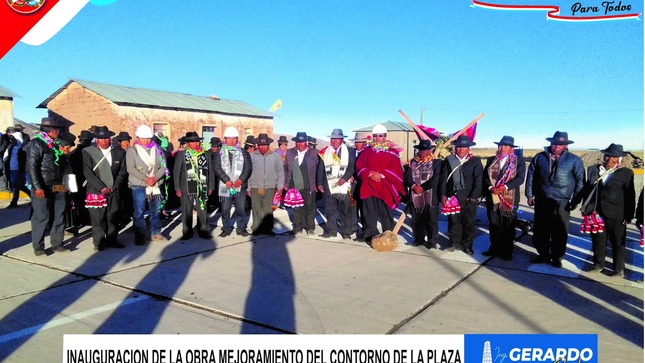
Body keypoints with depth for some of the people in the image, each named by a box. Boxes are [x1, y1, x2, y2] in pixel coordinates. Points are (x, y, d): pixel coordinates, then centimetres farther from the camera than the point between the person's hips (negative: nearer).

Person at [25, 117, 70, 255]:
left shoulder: (56, 144, 12)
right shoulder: (36, 144, -10)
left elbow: (62, 164, 16)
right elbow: (31, 167, -15)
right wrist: (37, 187, -20)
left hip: (58, 187, 7)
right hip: (43, 188, -7)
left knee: (59, 216, 10)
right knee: (41, 217, 0)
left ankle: (57, 244, 20)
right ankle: (38, 247, 11)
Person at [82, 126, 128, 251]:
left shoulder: (119, 151, 6)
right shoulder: (87, 152, -2)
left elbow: (123, 171, 6)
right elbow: (88, 173, -7)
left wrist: (115, 186, -5)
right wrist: (102, 187, -12)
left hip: (114, 191, 3)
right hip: (96, 191, -2)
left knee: (113, 216, 7)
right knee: (98, 218, 1)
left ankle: (112, 240, 18)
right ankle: (99, 243, 11)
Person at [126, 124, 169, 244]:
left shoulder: (156, 149, 7)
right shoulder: (132, 150, -1)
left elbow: (163, 166, 2)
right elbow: (131, 168, -11)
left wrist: (155, 178, -15)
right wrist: (146, 179, -19)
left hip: (155, 185, 3)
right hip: (139, 185, -3)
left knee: (155, 211, 10)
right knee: (139, 212, 1)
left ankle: (155, 233, 22)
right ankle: (139, 236, 10)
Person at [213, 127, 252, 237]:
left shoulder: (244, 153, 8)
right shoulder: (219, 153, 6)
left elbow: (248, 167, 2)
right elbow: (217, 168, -3)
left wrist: (241, 179, -13)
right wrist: (226, 180, -14)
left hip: (240, 186, 0)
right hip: (225, 186, 0)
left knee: (241, 209, 3)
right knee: (225, 209, 3)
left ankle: (241, 228, 18)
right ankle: (226, 229, 17)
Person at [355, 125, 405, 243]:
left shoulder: (392, 151, 3)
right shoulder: (367, 150, 10)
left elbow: (395, 169, -5)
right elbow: (359, 166, 4)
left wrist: (381, 175, -17)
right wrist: (370, 174, -14)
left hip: (385, 187, -2)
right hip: (369, 185, 2)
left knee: (385, 212, 1)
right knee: (369, 212, 4)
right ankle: (370, 235, 14)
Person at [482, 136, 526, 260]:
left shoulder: (519, 160, 2)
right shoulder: (491, 160, 13)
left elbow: (520, 178, -8)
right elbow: (485, 176, 5)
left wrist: (505, 187, -20)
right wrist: (490, 187, -13)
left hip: (509, 199, -3)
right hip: (492, 198, 3)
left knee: (508, 227, 3)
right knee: (494, 225, 11)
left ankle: (507, 252, 12)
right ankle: (495, 248, 23)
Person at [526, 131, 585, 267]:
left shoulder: (574, 160, 0)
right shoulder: (540, 157, 6)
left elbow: (580, 181, 1)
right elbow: (531, 175, 9)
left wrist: (575, 201, -3)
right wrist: (529, 195, 5)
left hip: (561, 203, -2)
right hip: (541, 201, 3)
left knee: (559, 232, 5)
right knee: (540, 230, 10)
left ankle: (556, 258, 21)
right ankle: (543, 255, 26)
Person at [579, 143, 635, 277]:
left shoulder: (626, 173, -4)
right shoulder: (593, 170, 5)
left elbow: (630, 196, -3)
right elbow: (586, 189, 10)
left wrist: (628, 216, -6)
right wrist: (585, 208, 7)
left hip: (616, 216, -3)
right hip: (597, 213, 3)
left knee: (618, 243, 8)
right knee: (598, 241, 13)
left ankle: (619, 269, 20)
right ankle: (598, 264, 27)